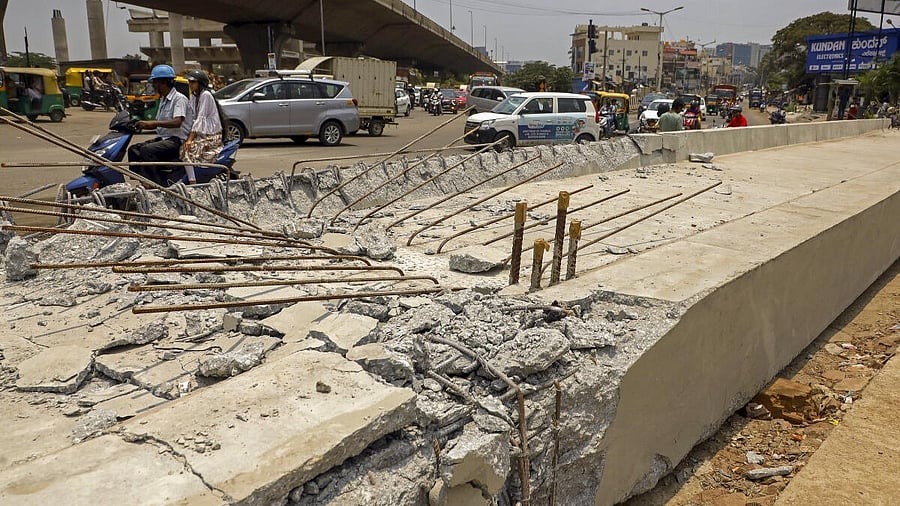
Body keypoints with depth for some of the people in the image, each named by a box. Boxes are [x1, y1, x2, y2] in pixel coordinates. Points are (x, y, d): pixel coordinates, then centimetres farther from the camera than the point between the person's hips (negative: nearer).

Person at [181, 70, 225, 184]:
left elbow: (201, 119, -17)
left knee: (187, 150, -20)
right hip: (201, 134, 9)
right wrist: (189, 137, -1)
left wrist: (190, 139, -21)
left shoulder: (206, 95, -12)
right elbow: (192, 119, 11)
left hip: (211, 136, -9)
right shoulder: (194, 96, 15)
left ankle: (192, 182, -21)